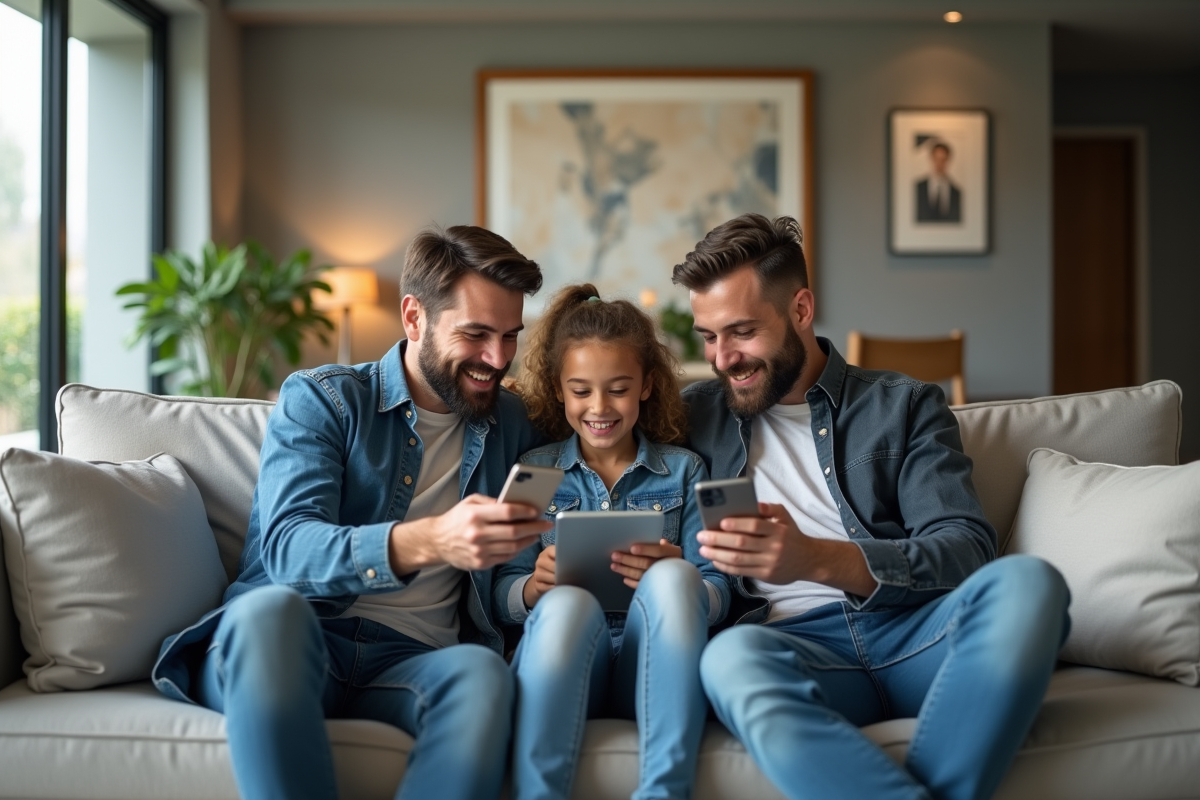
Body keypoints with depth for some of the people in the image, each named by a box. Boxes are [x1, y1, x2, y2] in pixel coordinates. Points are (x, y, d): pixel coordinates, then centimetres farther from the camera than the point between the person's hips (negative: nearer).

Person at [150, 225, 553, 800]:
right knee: (271, 608, -37)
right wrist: (425, 541, -32)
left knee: (481, 673, -34)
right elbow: (288, 549, -14)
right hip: (290, 645, -2)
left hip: (409, 661, 2)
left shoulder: (511, 424, 16)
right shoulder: (319, 399, 4)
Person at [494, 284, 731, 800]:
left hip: (651, 667, 1)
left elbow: (716, 594, 6)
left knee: (673, 578, -30)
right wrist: (534, 587, -15)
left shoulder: (683, 470, 16)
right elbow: (502, 597, 9)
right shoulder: (534, 472, 15)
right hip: (561, 667, 0)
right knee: (568, 602, -33)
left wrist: (669, 578, -16)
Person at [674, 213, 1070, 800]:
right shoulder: (695, 416, 20)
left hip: (916, 631, 1)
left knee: (1025, 581, -32)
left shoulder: (905, 406, 14)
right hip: (793, 640, 0)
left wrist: (816, 559, -17)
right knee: (731, 657, -36)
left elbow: (967, 550, 1)